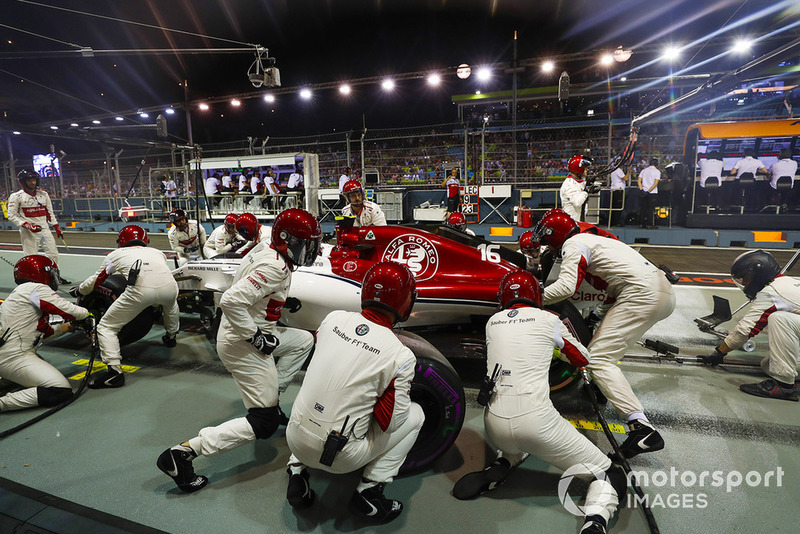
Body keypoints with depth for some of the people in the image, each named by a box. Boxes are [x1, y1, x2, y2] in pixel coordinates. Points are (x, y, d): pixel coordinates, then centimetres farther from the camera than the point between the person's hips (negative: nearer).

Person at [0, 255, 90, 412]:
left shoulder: (19, 292, 20)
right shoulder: (37, 289, -9)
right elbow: (69, 310, -11)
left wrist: (63, 328, 25)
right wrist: (86, 313, 8)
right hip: (13, 357, -10)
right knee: (62, 391, -17)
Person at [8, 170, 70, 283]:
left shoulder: (43, 194, 10)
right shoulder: (16, 196, -4)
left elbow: (50, 213, 17)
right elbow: (12, 216, -6)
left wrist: (57, 227, 12)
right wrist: (28, 226, -18)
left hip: (44, 229, 5)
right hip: (28, 232, -4)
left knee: (53, 254, 6)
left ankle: (56, 276, 20)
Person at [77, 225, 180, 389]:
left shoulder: (115, 254, 29)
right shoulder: (157, 252, 35)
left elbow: (95, 281, 37)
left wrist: (78, 290, 57)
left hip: (140, 291, -3)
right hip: (169, 287, 3)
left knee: (106, 327, 14)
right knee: (171, 300, 40)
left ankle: (115, 370, 1)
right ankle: (171, 336, 53)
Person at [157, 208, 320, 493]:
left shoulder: (265, 248, 4)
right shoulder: (275, 268, -25)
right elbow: (231, 301, -33)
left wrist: (282, 300, 11)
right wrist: (257, 337, -23)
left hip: (256, 332, 10)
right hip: (243, 345, -10)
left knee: (304, 340, 23)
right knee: (263, 424, -2)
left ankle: (269, 396, 26)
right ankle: (182, 453, -1)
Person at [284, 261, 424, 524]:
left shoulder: (334, 318, -5)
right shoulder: (401, 356, -17)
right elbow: (389, 421, -11)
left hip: (295, 440, 5)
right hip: (339, 458, -4)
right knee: (415, 414, 13)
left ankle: (297, 471, 22)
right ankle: (369, 492, 8)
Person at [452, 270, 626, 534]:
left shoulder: (492, 322, 12)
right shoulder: (548, 319, 3)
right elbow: (583, 359, 19)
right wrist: (566, 331, 38)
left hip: (494, 426, 5)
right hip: (535, 421, -4)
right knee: (612, 476, 10)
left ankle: (498, 468, 12)